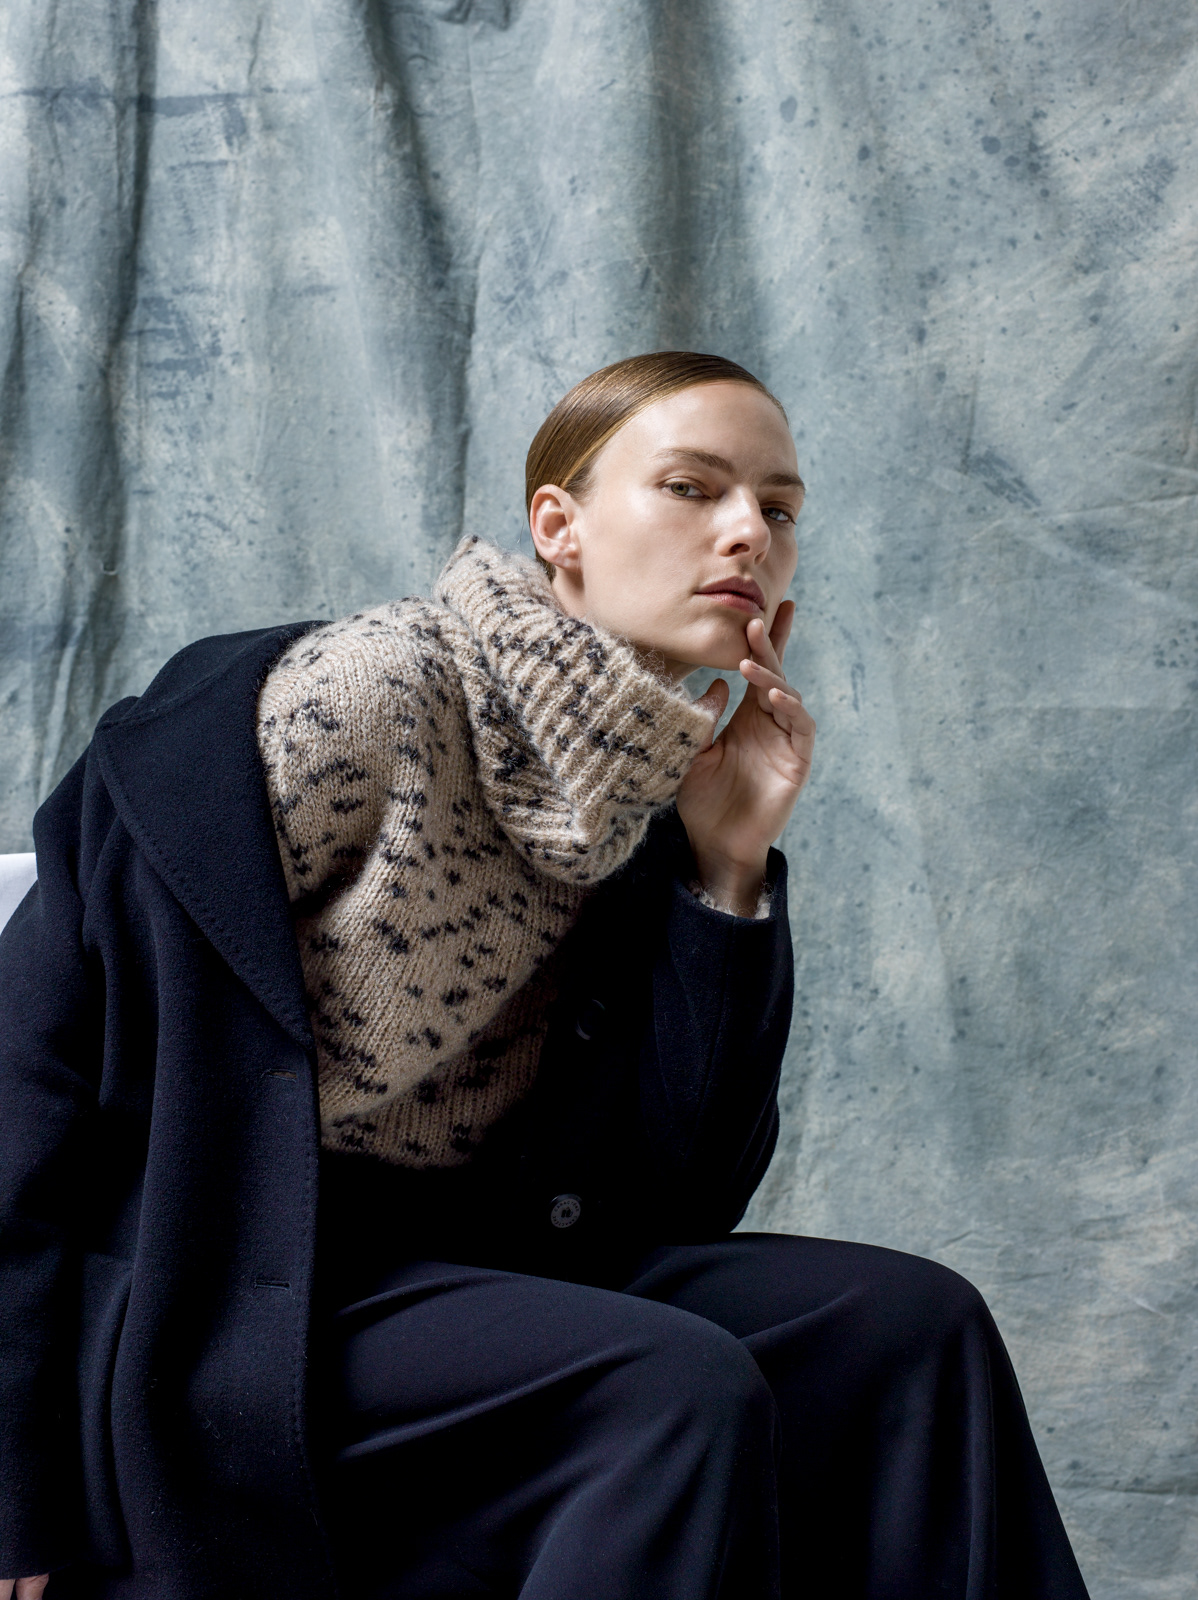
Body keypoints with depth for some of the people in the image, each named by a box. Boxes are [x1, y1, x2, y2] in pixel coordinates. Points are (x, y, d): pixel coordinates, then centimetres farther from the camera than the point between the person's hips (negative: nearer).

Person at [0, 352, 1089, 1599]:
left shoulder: (653, 808, 7)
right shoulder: (363, 696, -13)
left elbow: (683, 1197, 2)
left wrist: (731, 872, -6)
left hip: (468, 1273, 7)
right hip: (230, 1298, -7)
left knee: (907, 1323, -11)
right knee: (673, 1388, -29)